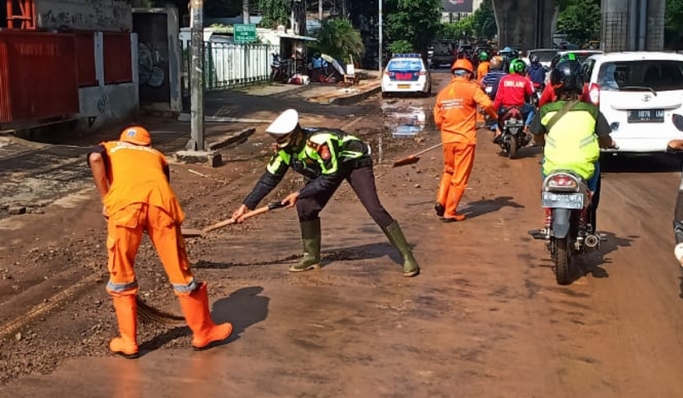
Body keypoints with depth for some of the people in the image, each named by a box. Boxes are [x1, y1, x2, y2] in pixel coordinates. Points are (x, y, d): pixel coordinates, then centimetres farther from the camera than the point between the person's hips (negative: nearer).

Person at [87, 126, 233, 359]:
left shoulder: (109, 148, 34)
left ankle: (128, 342, 22)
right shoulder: (157, 156, 39)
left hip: (125, 203, -1)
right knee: (180, 272, 13)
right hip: (160, 201, 2)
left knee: (121, 276, 16)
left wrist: (105, 199, 12)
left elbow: (95, 158, 9)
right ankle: (204, 332, 27)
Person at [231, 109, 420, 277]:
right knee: (305, 206, -6)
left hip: (356, 162, -7)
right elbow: (269, 178, -9)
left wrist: (299, 194, -28)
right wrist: (246, 205, -12)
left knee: (374, 208, -20)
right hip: (325, 169, 7)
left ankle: (407, 256, -12)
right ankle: (312, 256, 10)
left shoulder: (320, 142, -39)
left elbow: (330, 177, -32)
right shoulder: (285, 148, -16)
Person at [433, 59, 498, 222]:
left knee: (448, 171, 24)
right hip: (465, 139, -4)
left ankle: (441, 201, 8)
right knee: (460, 177, 4)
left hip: (448, 139, 5)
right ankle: (450, 212, 7)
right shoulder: (471, 88, -6)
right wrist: (495, 116, -1)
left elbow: (438, 120, 8)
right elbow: (486, 104, -20)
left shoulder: (443, 92, 8)